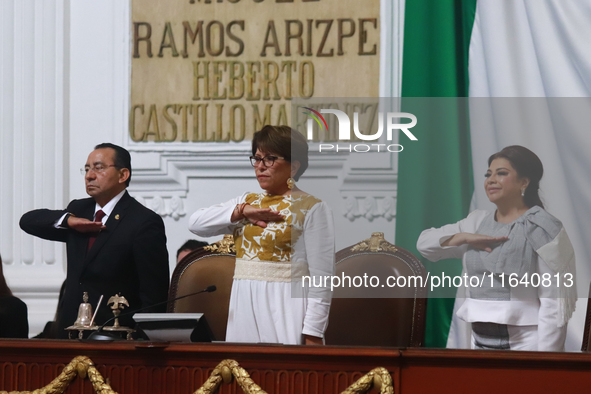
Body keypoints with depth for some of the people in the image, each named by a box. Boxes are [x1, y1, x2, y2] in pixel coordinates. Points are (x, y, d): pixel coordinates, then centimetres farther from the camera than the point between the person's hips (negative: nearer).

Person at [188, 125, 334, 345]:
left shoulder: (311, 208, -3)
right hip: (244, 308, 6)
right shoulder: (247, 201, 16)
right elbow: (196, 223, 7)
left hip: (285, 310, -6)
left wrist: (313, 335, -16)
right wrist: (240, 212, -7)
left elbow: (321, 277, -9)